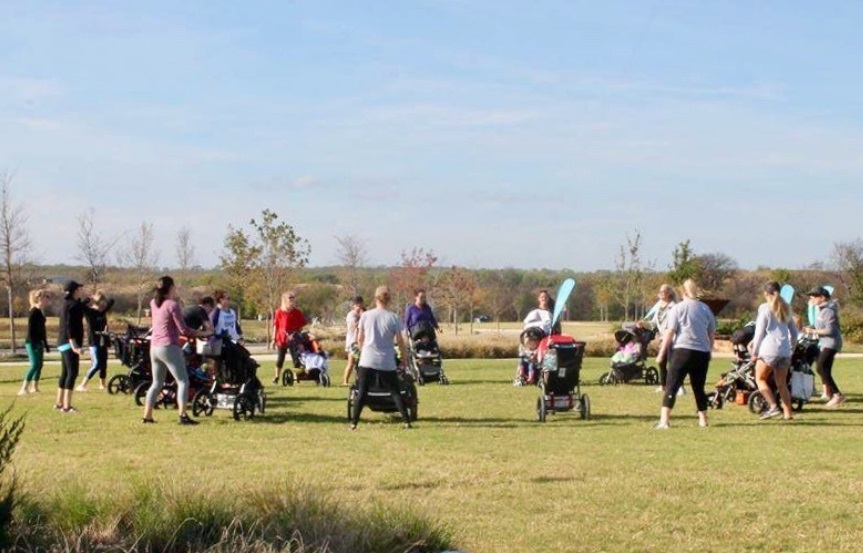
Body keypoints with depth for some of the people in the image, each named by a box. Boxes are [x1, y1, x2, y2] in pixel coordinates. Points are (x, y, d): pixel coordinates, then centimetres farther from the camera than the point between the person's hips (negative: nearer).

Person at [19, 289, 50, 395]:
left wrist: (45, 344, 20)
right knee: (35, 364, -15)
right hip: (32, 343, -9)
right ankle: (23, 388, -15)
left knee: (39, 365, 10)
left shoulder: (41, 312, 13)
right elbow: (30, 329, -18)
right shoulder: (34, 312, -13)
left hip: (39, 343, 9)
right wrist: (32, 344, -22)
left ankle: (34, 387, 16)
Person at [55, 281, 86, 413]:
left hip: (64, 344, 10)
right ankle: (66, 406, -13)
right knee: (72, 373, -10)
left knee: (65, 373, 15)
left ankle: (59, 403, 20)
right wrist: (74, 345, -25)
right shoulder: (73, 305, -15)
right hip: (70, 343, -10)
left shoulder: (67, 304, 14)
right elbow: (70, 326, -22)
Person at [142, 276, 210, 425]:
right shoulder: (172, 305, -12)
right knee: (183, 381, -5)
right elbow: (183, 329, -13)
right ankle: (183, 415, -16)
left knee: (157, 383, 17)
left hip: (154, 347, 7)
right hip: (169, 347, -7)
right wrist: (201, 333, -3)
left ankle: (147, 416, 15)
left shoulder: (154, 303, 8)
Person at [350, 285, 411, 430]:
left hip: (367, 360, 1)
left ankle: (354, 423, 1)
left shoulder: (365, 315, 0)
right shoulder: (393, 318, -4)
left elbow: (359, 339, 7)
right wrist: (404, 359, 9)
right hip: (387, 362, -1)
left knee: (362, 393, 6)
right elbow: (400, 341, -2)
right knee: (395, 392, 9)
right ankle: (406, 421, 5)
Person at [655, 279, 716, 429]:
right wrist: (709, 350, 26)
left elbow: (670, 332, -7)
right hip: (702, 353, 4)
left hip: (682, 350, -4)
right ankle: (703, 419, 20)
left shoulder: (678, 308, -2)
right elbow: (712, 333, 13)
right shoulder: (705, 309, 11)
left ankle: (664, 420, -14)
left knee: (671, 387, -4)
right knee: (699, 387, 17)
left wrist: (661, 353, -4)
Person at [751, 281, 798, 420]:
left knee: (760, 379, 5)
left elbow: (760, 332, -7)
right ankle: (787, 413, 3)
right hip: (785, 350, 6)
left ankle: (773, 406, -10)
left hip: (769, 350, -6)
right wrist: (792, 347, 27)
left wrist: (754, 352, -1)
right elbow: (794, 332, 18)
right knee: (782, 383, 10)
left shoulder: (765, 308, -4)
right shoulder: (785, 309, 16)